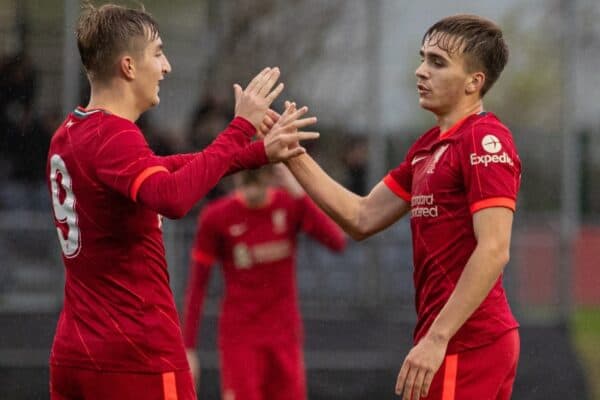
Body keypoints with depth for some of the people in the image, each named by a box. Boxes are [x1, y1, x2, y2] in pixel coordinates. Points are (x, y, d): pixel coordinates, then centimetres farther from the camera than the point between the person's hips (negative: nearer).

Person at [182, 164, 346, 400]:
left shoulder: (293, 204, -3)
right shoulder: (216, 217, -7)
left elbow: (337, 243, -18)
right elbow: (196, 286, -3)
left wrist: (300, 194, -25)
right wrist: (188, 349, -5)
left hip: (284, 336, 2)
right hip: (239, 337, -2)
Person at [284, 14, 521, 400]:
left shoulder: (484, 141, -13)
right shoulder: (430, 146, 16)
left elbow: (493, 251, -21)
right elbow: (363, 217, 19)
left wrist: (437, 338, -24)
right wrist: (296, 158, 10)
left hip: (465, 341, -9)